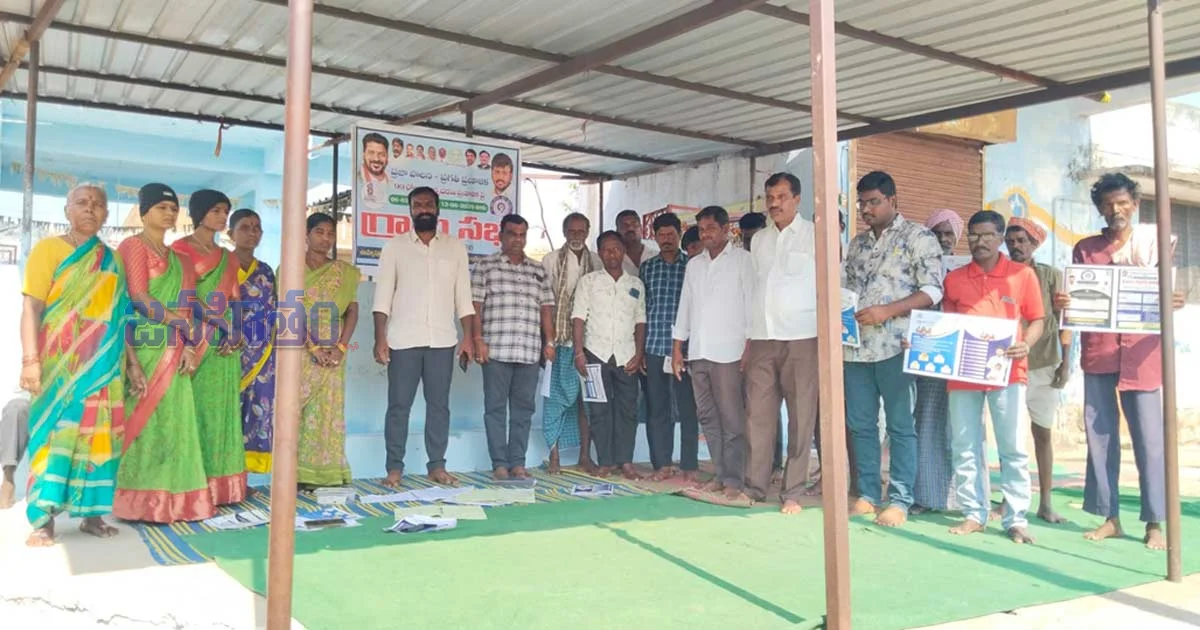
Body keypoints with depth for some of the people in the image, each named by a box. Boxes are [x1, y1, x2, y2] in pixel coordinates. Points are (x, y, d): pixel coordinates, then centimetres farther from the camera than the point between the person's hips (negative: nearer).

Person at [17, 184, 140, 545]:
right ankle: (44, 519, 3)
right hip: (60, 363, -4)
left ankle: (92, 513, 12)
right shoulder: (48, 249, 0)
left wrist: (132, 364, 11)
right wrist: (30, 360, -18)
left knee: (98, 435, 4)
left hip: (102, 365, 4)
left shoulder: (111, 261, 14)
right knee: (54, 432, -3)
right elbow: (31, 307, -8)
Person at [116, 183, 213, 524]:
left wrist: (189, 346, -1)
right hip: (144, 347, -7)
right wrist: (181, 324, -9)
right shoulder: (133, 246, 0)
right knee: (143, 419, -7)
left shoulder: (177, 258, 20)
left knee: (172, 420, 5)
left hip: (173, 351, 7)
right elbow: (139, 298, -11)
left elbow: (187, 306, 11)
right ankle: (138, 499, -4)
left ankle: (168, 498, 9)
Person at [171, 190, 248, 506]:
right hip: (192, 342, -6)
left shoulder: (228, 258, 19)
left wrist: (235, 333, -2)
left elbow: (234, 301, 15)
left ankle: (218, 485, 11)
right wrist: (204, 311, -19)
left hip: (224, 346, 6)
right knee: (192, 408, -6)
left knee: (220, 410, 5)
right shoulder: (179, 249, 1)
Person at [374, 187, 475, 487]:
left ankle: (437, 466, 13)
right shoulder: (395, 247, 5)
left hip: (442, 340, 2)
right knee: (399, 405, 1)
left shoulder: (455, 248, 10)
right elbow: (383, 296, 0)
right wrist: (380, 338, -9)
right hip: (403, 340, -1)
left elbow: (463, 296, 9)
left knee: (439, 404, 5)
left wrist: (468, 337, 1)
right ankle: (394, 468, 8)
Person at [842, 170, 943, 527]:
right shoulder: (857, 243, 18)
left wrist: (886, 311, -18)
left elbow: (933, 290, -9)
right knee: (860, 424, 8)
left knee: (900, 425, 1)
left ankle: (900, 500, 8)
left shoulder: (917, 237, -1)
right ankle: (868, 494, 18)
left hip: (894, 346, -6)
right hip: (856, 346, 6)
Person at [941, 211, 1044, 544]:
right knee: (964, 447, 6)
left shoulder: (1022, 274, 2)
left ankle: (1016, 519, 6)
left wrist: (1025, 345, -13)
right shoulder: (954, 279, 8)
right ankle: (974, 514, 16)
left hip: (1006, 372, -2)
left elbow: (1037, 320, 5)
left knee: (1013, 448, 0)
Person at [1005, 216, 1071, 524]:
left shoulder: (1051, 275, 2)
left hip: (1044, 365, 0)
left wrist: (1065, 363, -4)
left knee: (1043, 432, 5)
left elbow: (1063, 321, 2)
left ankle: (1046, 502, 10)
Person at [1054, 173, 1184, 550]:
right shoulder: (1085, 249, 10)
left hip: (1141, 353, -1)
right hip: (1097, 352, 2)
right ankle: (1110, 518, 11)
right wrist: (1061, 303, -17)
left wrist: (1173, 304, -17)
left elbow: (1164, 293, 6)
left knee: (1149, 438, -2)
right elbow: (1076, 296, 6)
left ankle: (1154, 523, 4)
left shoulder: (1154, 242, 9)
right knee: (1099, 436, 3)